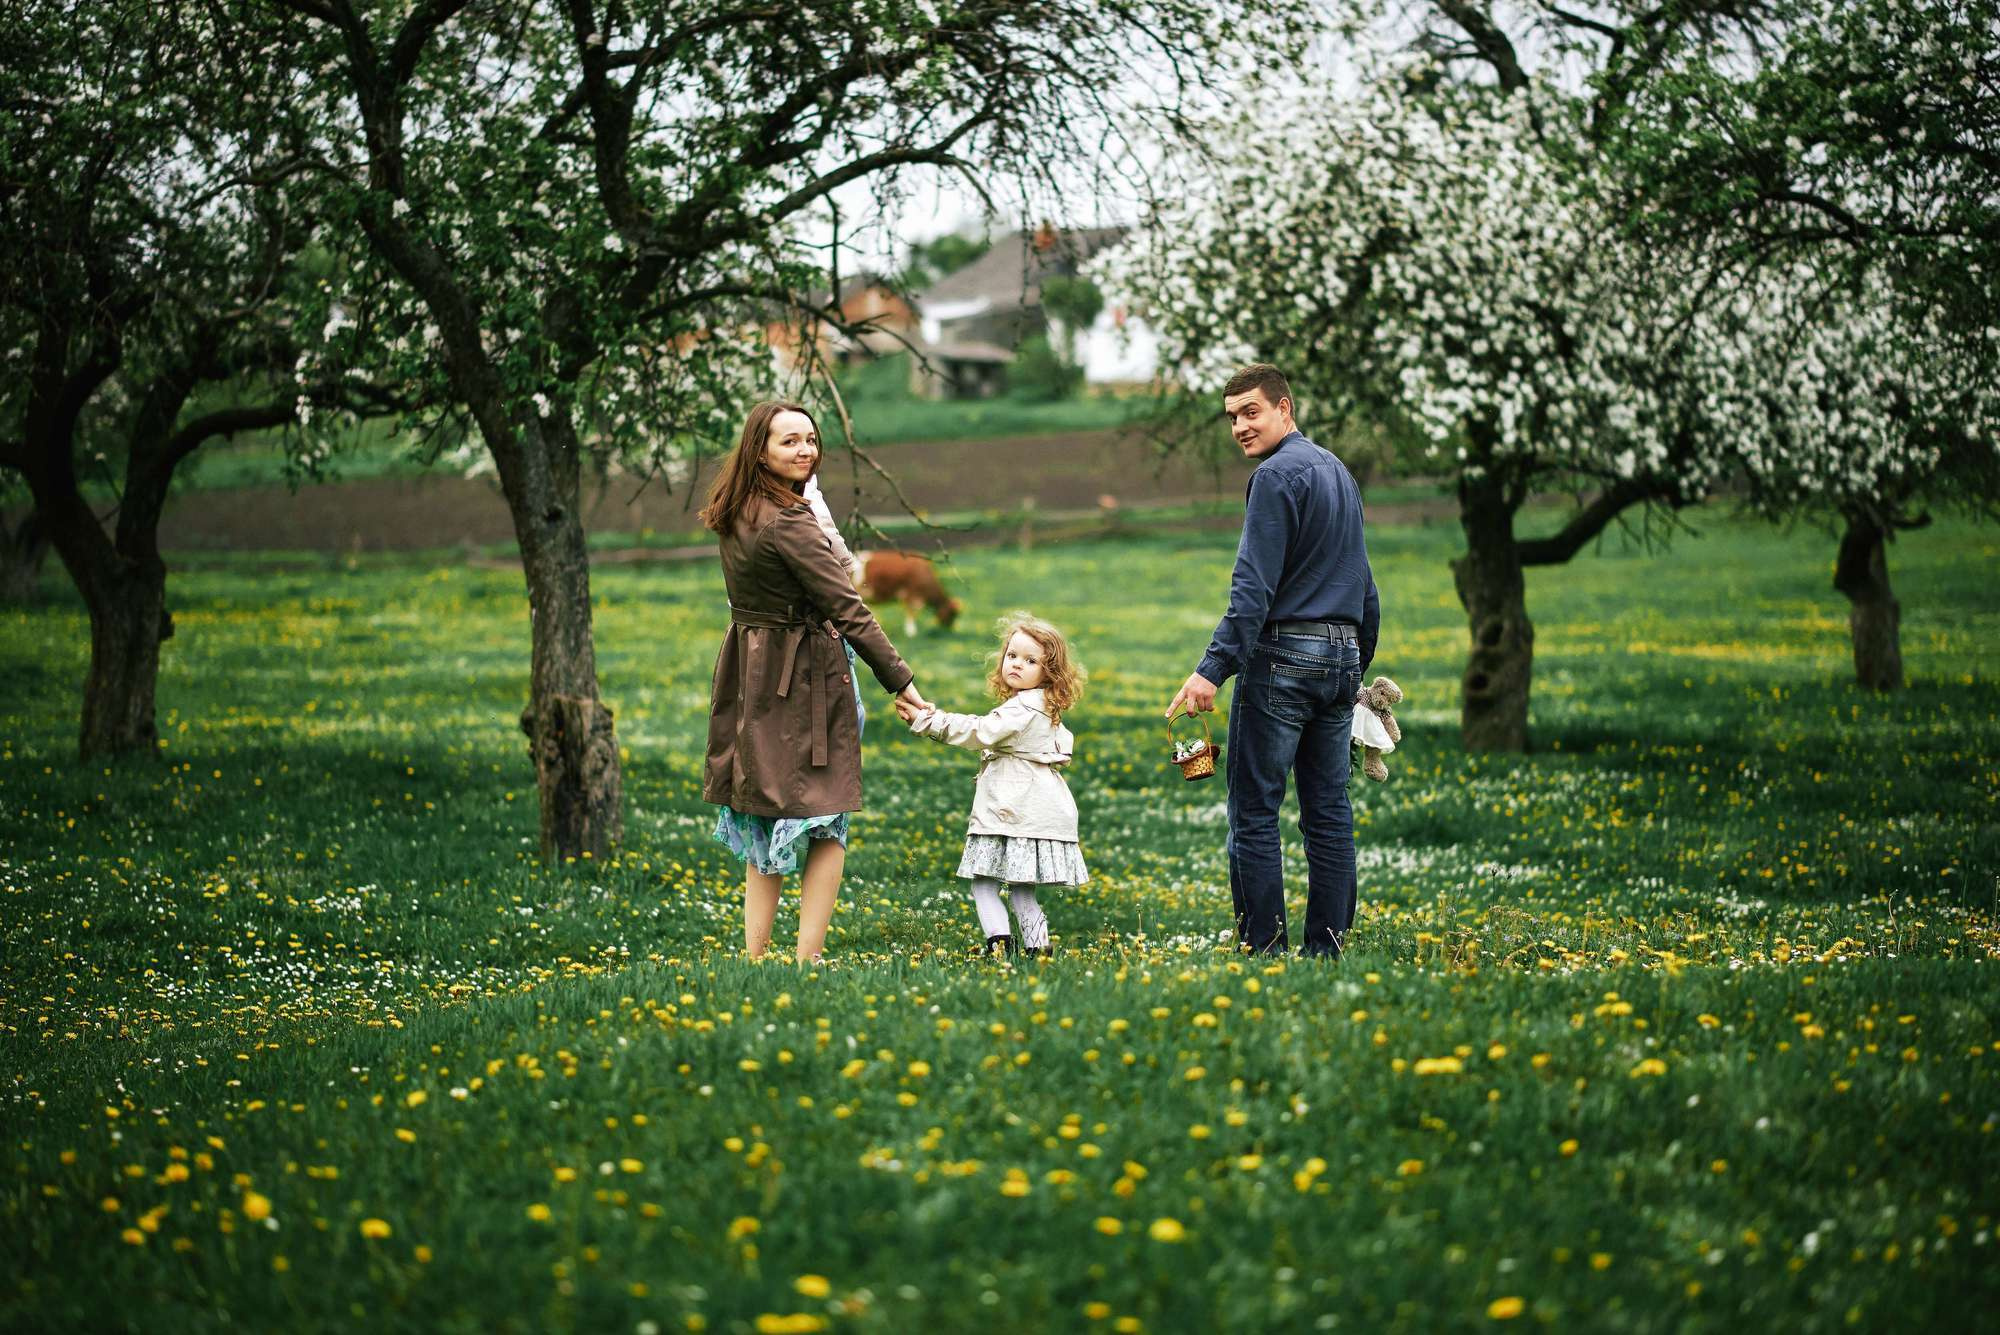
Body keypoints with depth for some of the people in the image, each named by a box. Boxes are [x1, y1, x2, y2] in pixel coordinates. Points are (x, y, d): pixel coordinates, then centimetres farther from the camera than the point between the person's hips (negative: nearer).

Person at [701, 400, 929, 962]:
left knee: (765, 823, 14)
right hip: (804, 680, -8)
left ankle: (754, 957, 13)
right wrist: (901, 682, -17)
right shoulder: (790, 523, -21)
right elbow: (848, 610, -21)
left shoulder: (735, 515, 5)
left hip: (750, 675, 8)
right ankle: (807, 961, -2)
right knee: (826, 820, 1)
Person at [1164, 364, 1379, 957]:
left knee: (1255, 814, -5)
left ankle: (1263, 948, -8)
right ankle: (1329, 948, 9)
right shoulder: (1339, 471, 18)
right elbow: (1365, 587, 22)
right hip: (1342, 657, 9)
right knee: (1329, 814, 8)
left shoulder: (1276, 475, -10)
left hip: (1283, 655, -9)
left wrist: (1213, 669, -22)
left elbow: (1254, 587, -19)